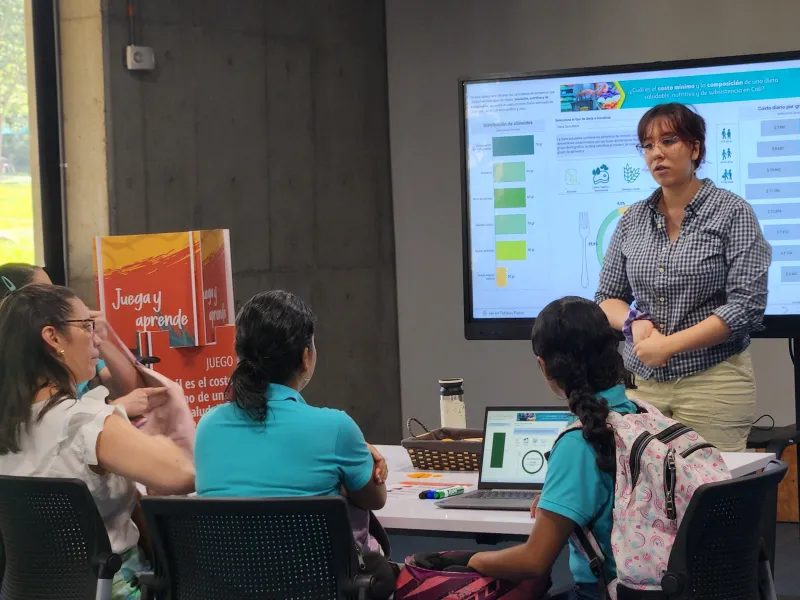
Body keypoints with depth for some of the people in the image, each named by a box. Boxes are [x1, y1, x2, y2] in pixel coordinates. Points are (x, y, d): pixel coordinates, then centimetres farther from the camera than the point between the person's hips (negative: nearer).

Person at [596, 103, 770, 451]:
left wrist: (669, 344, -16)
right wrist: (636, 322, -11)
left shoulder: (732, 213, -4)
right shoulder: (632, 220, 9)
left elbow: (747, 305, -12)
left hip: (712, 384, -4)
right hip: (644, 382, 4)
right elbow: (607, 298, 12)